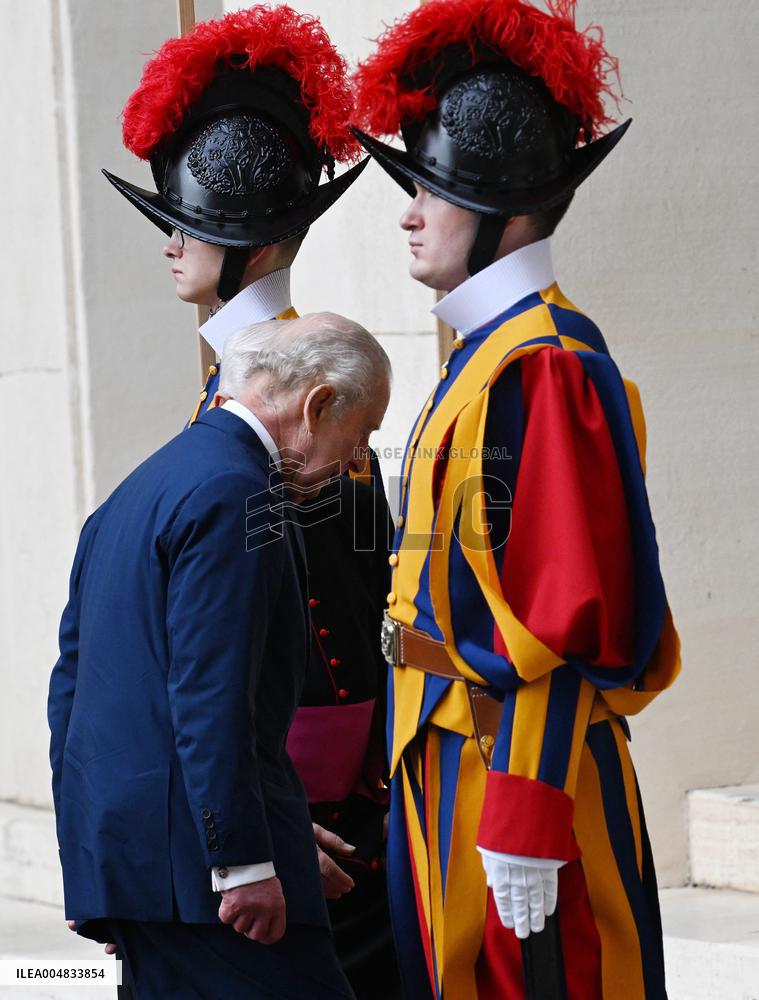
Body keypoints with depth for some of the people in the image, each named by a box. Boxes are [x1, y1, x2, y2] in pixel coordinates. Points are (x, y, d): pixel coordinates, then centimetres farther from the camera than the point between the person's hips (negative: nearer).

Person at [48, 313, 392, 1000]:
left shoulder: (142, 487, 21)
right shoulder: (236, 493, -12)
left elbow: (74, 674, 23)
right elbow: (210, 698, -19)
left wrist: (86, 852, 26)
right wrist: (244, 862, -19)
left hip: (109, 840, 10)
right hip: (191, 852, -10)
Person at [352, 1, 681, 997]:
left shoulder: (539, 365, -16)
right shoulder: (487, 353, 15)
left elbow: (559, 615, -21)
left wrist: (523, 826, -22)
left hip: (514, 766, -10)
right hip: (456, 763, 10)